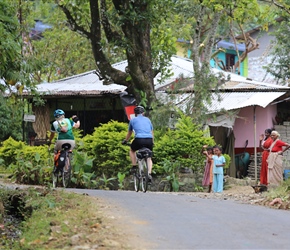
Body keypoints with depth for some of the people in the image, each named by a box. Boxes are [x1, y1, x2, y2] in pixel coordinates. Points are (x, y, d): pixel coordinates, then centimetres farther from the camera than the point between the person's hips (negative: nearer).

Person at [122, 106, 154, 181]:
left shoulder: (133, 120, 18)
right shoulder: (147, 120, 24)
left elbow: (129, 133, 30)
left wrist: (125, 141, 47)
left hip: (139, 140, -2)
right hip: (149, 140, 2)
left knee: (132, 150, 30)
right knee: (149, 158, 20)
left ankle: (134, 166, 17)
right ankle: (149, 174, 1)